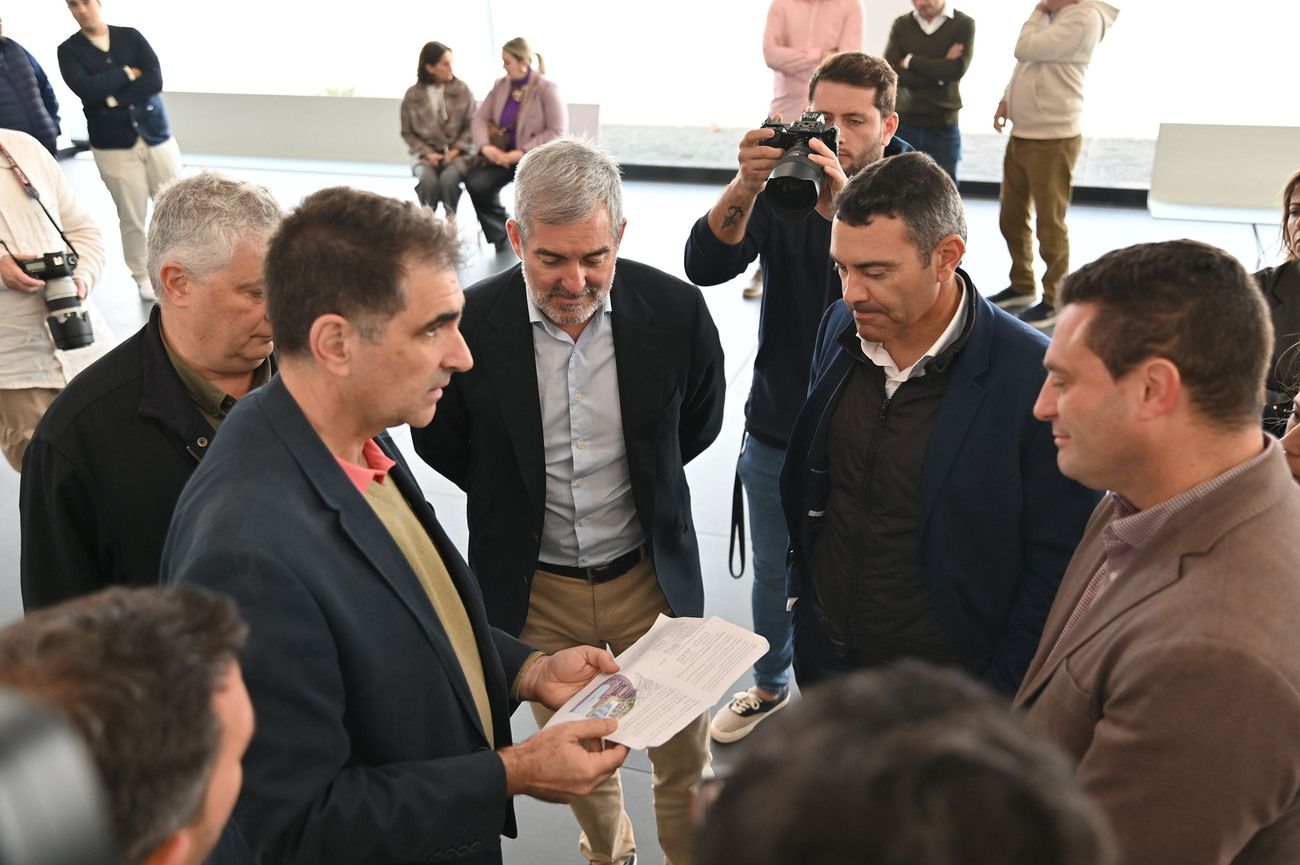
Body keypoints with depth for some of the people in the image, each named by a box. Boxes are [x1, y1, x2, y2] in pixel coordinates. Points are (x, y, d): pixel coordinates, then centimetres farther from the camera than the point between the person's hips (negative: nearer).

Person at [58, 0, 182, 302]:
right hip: (114, 146, -1)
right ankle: (142, 275, 17)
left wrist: (115, 98, -13)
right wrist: (128, 74, -9)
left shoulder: (131, 37, 7)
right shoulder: (69, 51, 3)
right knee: (132, 217, 1)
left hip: (156, 135, 1)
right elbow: (86, 89, -15)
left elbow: (155, 80, -7)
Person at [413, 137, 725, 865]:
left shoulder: (675, 308, -15)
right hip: (537, 587, 0)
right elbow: (439, 438, 1)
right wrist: (517, 497, 6)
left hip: (652, 576, 0)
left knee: (685, 760, 13)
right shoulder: (470, 322, -18)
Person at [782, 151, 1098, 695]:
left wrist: (998, 704, -13)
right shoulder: (840, 329, -6)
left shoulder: (1036, 379, -24)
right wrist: (800, 585, 10)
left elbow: (1056, 566, -16)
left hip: (946, 688, -5)